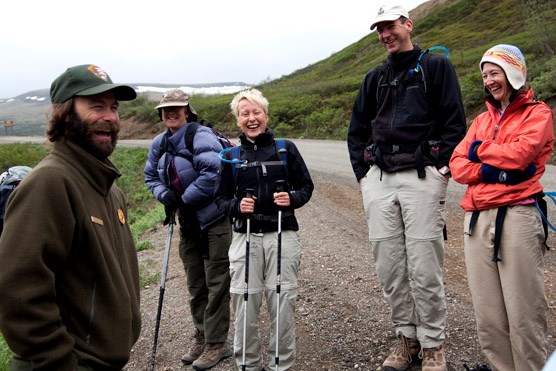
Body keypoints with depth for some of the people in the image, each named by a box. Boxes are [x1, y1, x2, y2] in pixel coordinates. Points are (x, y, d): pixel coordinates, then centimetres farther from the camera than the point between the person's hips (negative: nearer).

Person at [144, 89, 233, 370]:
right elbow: (151, 175, 17)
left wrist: (184, 199, -19)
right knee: (195, 284, 18)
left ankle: (216, 343, 17)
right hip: (188, 223, 8)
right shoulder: (159, 144, 7)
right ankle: (201, 336, 35)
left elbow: (213, 172, -27)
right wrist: (164, 194, -5)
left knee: (216, 283, 2)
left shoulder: (201, 137, -17)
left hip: (214, 220, -7)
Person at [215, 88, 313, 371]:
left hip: (282, 235, -1)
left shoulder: (285, 148, 6)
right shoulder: (231, 156, 10)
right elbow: (221, 198, 10)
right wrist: (237, 206, -10)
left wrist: (292, 198, -13)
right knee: (244, 301, 2)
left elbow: (306, 186, 7)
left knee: (282, 300, 2)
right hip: (245, 237, 1)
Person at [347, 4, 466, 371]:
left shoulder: (436, 65, 8)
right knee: (388, 265, 5)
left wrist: (442, 169, -9)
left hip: (422, 176, -4)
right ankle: (407, 337, 21)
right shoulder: (375, 78, 21)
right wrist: (363, 173, 11)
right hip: (379, 180, 5)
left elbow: (454, 121, 0)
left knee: (425, 267, -4)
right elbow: (357, 130, 21)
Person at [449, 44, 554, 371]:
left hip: (517, 217, -5)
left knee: (524, 313, -3)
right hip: (477, 218, 5)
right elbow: (458, 166, 10)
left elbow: (520, 153, -13)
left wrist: (479, 150, 2)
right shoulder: (482, 119, 21)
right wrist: (492, 172, -8)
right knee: (487, 313, 8)